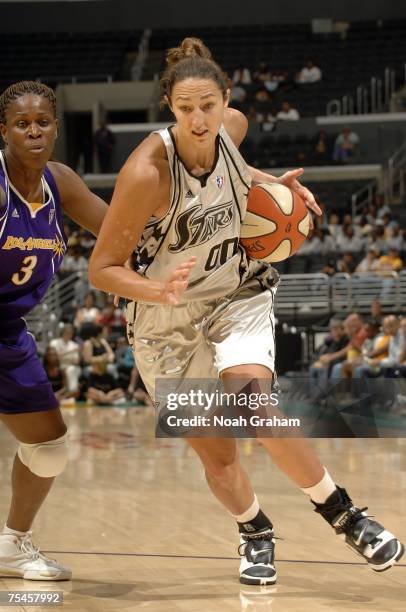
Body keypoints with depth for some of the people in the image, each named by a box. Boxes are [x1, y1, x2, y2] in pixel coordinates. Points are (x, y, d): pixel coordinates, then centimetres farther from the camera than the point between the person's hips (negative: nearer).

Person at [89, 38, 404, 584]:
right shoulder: (147, 171, -27)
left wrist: (272, 184, 0)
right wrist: (160, 291, -38)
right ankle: (256, 534, 34)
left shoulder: (233, 126, -12)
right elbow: (101, 268, -21)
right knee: (214, 452, 4)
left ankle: (342, 513, -9)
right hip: (169, 316, -2)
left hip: (239, 293, 2)